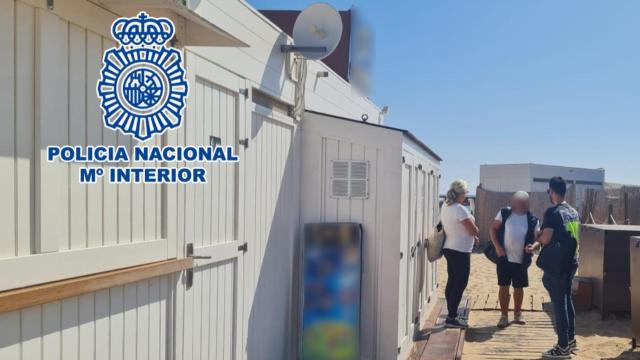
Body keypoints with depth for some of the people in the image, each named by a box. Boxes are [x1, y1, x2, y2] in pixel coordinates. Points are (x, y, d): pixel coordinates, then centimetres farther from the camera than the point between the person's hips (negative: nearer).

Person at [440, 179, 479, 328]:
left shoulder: (445, 207, 8)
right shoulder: (459, 209, -20)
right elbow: (473, 230, -17)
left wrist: (472, 237, 9)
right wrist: (475, 231, 6)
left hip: (450, 249, 9)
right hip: (460, 251, -9)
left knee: (452, 282, 14)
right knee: (460, 284, -2)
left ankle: (452, 315, 21)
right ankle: (452, 318, 1)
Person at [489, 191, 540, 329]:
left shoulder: (533, 220, 0)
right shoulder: (504, 213, -2)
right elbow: (493, 229, 0)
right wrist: (497, 246, -11)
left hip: (521, 260, 2)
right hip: (504, 258, -1)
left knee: (519, 287, 13)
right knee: (504, 287, 3)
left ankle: (517, 314, 31)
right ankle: (504, 316, 13)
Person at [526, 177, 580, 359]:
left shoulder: (553, 212, -17)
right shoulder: (574, 212, 9)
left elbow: (546, 239, -19)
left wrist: (538, 239, 5)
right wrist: (537, 245, 15)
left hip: (556, 265, -8)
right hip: (570, 262, 8)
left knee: (559, 304, -1)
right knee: (567, 300, 18)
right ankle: (571, 339, 28)